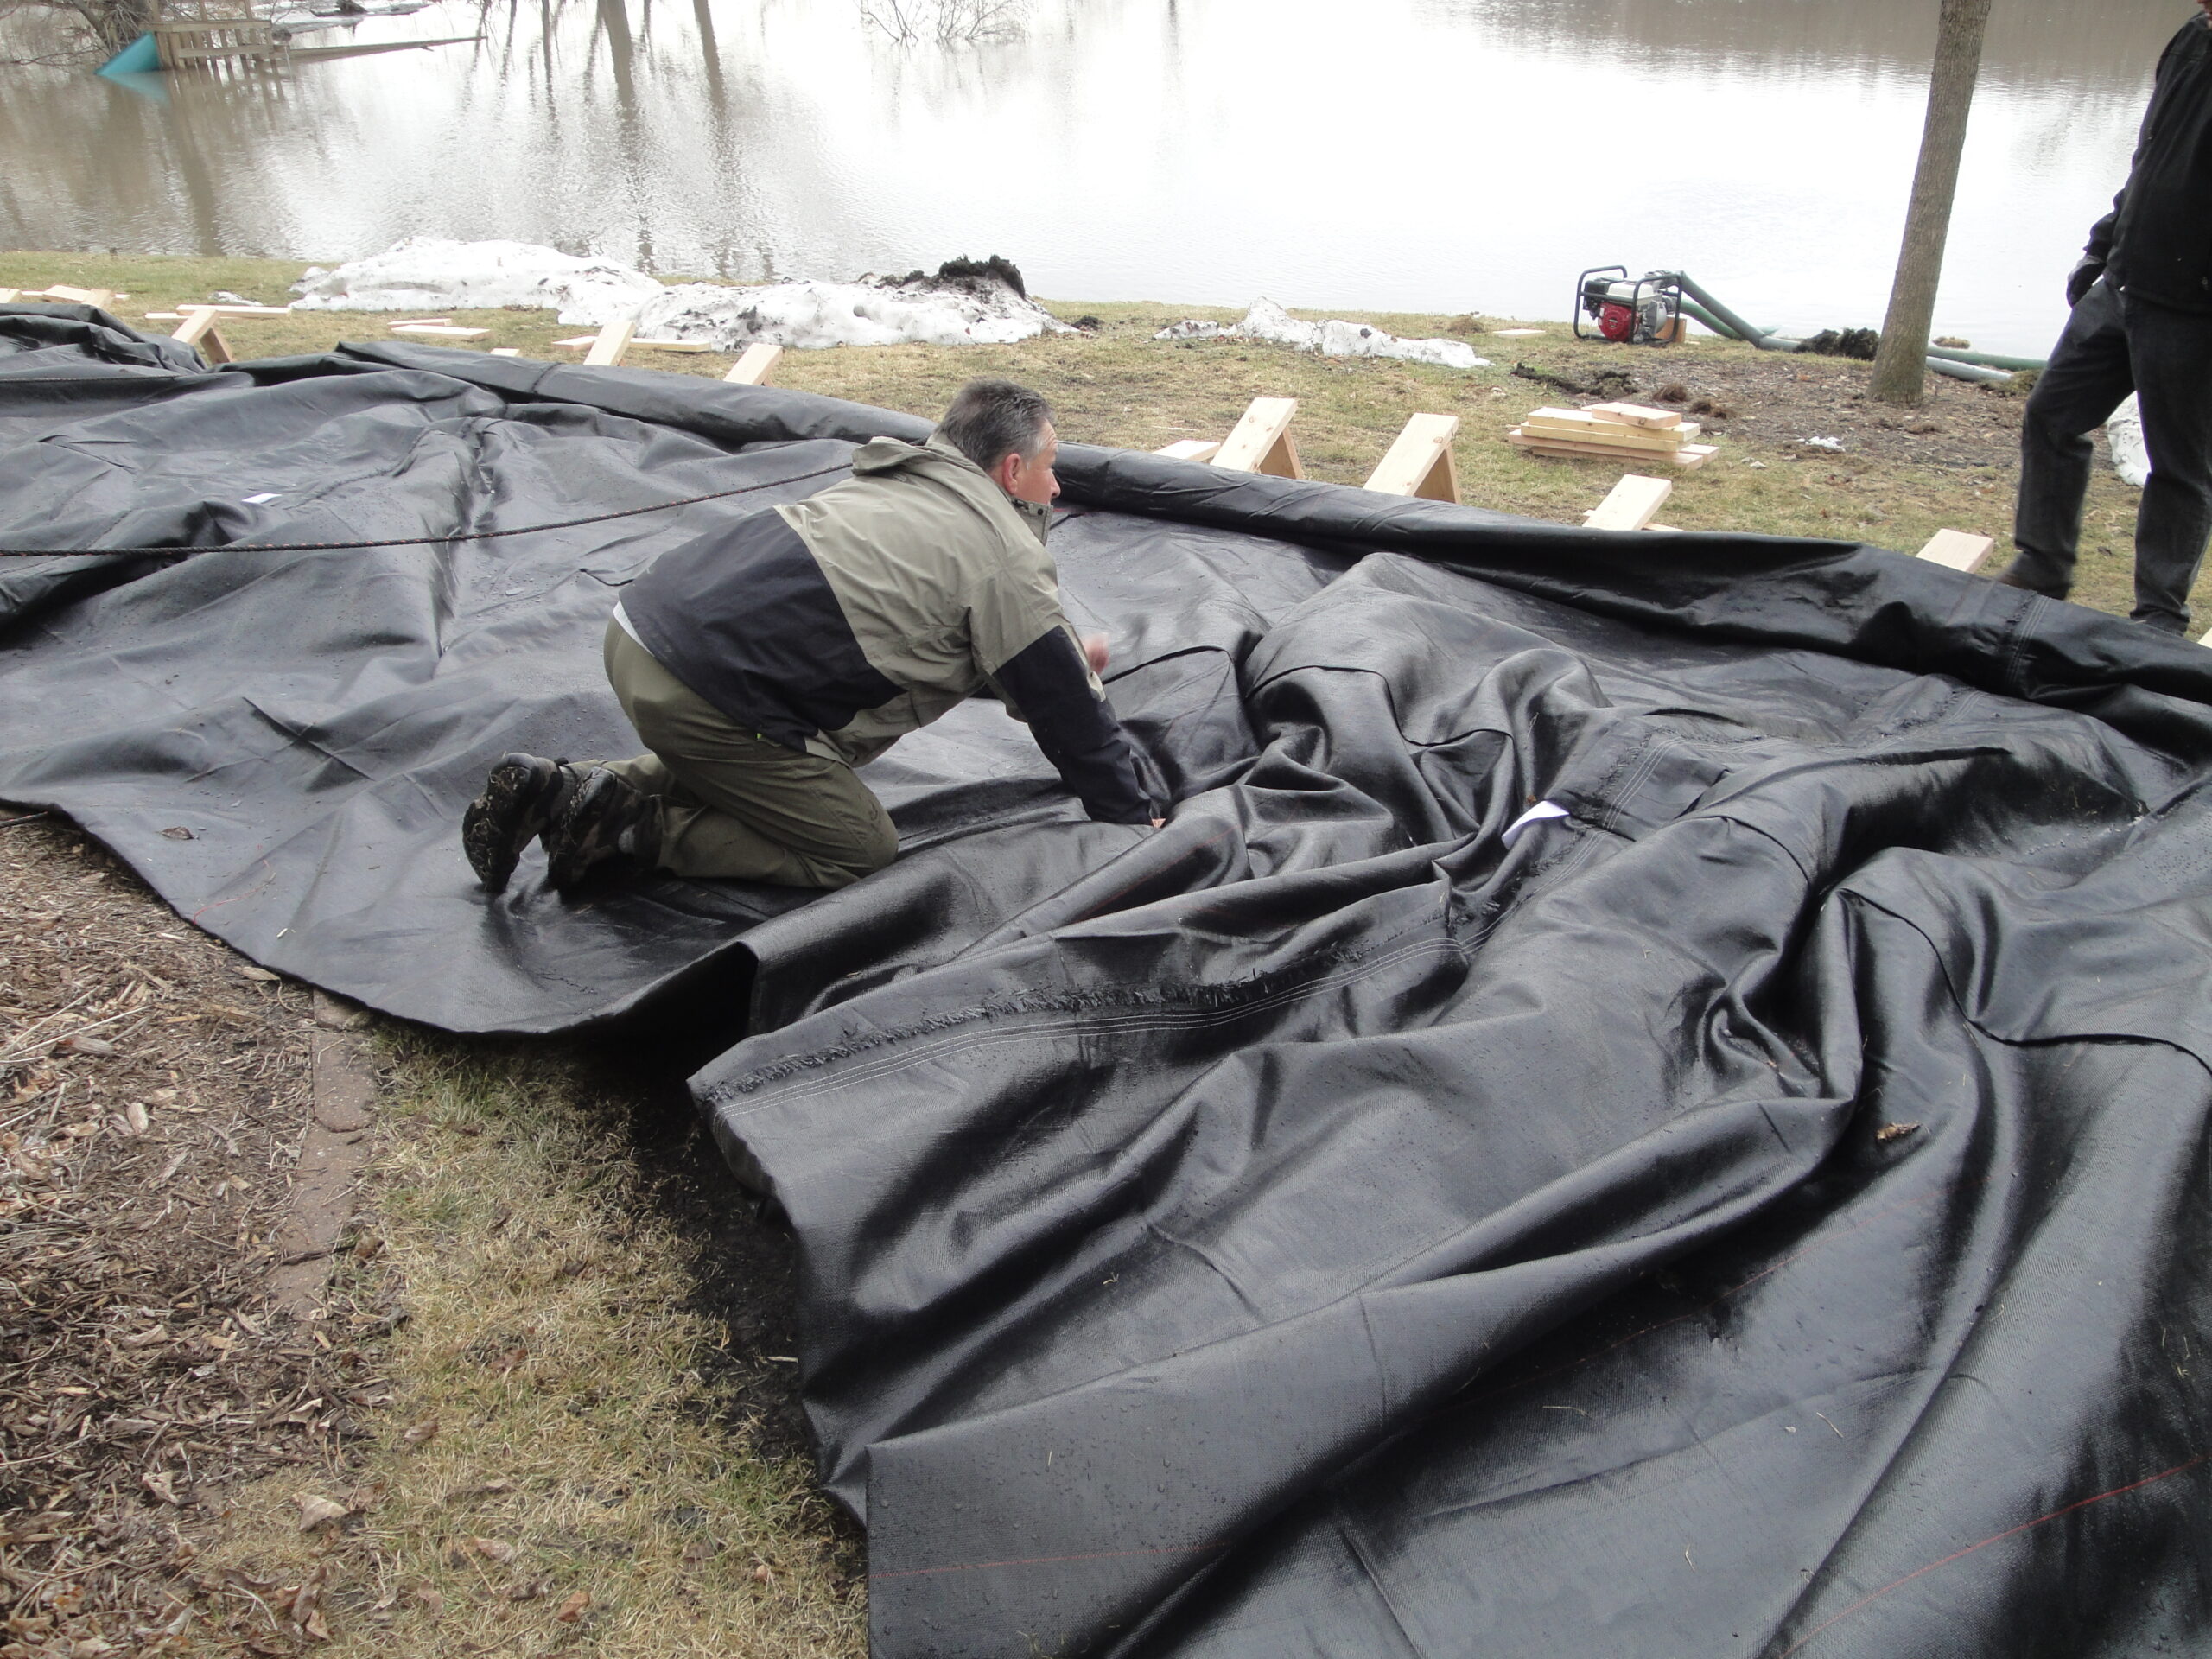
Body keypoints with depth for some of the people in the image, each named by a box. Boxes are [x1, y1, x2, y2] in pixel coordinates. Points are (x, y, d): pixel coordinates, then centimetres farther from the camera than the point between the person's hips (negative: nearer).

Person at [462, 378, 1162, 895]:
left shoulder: (903, 482, 23)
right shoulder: (1007, 561, -3)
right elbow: (1066, 713, 2)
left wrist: (1064, 659, 45)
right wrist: (1136, 816, 15)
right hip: (705, 688, -9)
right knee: (859, 851, 5)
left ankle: (560, 789, 16)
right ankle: (625, 827, -2)